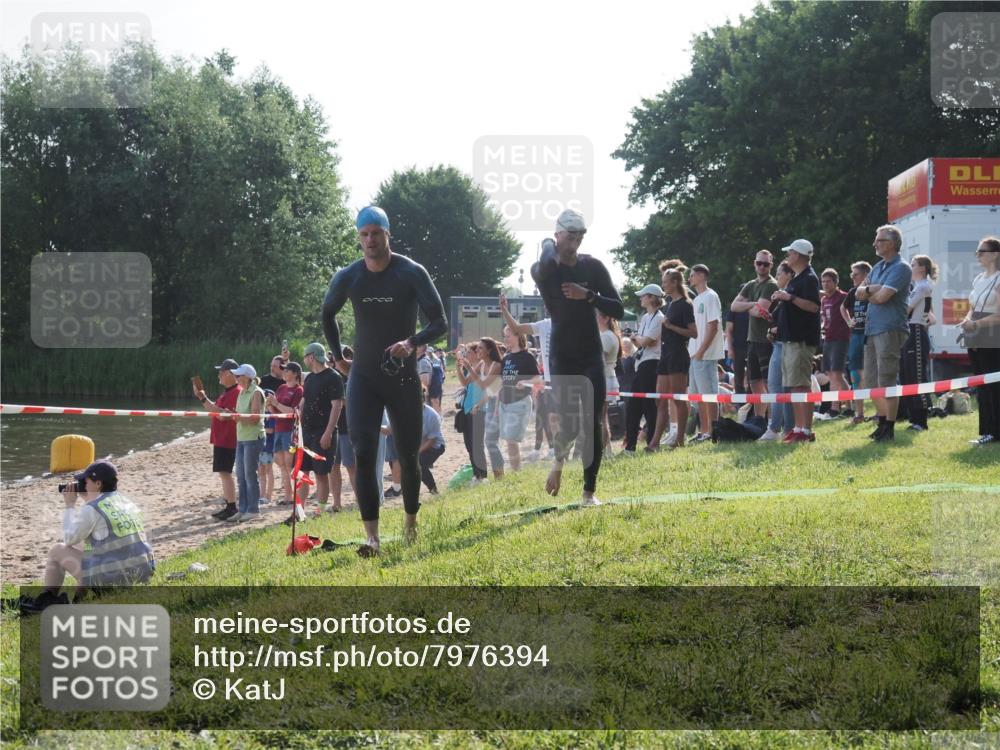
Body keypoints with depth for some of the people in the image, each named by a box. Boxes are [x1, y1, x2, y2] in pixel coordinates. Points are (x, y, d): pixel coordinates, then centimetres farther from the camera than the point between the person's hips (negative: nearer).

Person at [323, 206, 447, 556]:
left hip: (403, 377, -1)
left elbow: (440, 322, -15)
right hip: (364, 377, 1)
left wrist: (412, 342, -33)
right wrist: (337, 356, 13)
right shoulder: (347, 278, -3)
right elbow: (327, 314, 18)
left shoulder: (411, 273, -12)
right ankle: (372, 537, -18)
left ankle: (410, 523, 31)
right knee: (363, 452, -14)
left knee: (408, 455, 8)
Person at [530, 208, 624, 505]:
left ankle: (589, 491, 7)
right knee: (569, 420, -10)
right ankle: (559, 461, 24)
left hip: (591, 355, 3)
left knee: (593, 424, -1)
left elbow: (619, 310, -3)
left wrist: (589, 295, -17)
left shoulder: (592, 266, 0)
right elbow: (546, 266, -36)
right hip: (562, 356, -3)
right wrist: (549, 246, -14)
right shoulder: (544, 270, -7)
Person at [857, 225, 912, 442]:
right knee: (871, 381, 13)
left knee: (887, 382, -8)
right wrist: (872, 289, -9)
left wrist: (868, 293, 2)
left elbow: (882, 296, -18)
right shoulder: (878, 267, 18)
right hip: (872, 329, 9)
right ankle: (882, 423, 23)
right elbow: (859, 292, 12)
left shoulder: (900, 268, -9)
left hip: (890, 330, -9)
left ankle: (889, 428, -3)